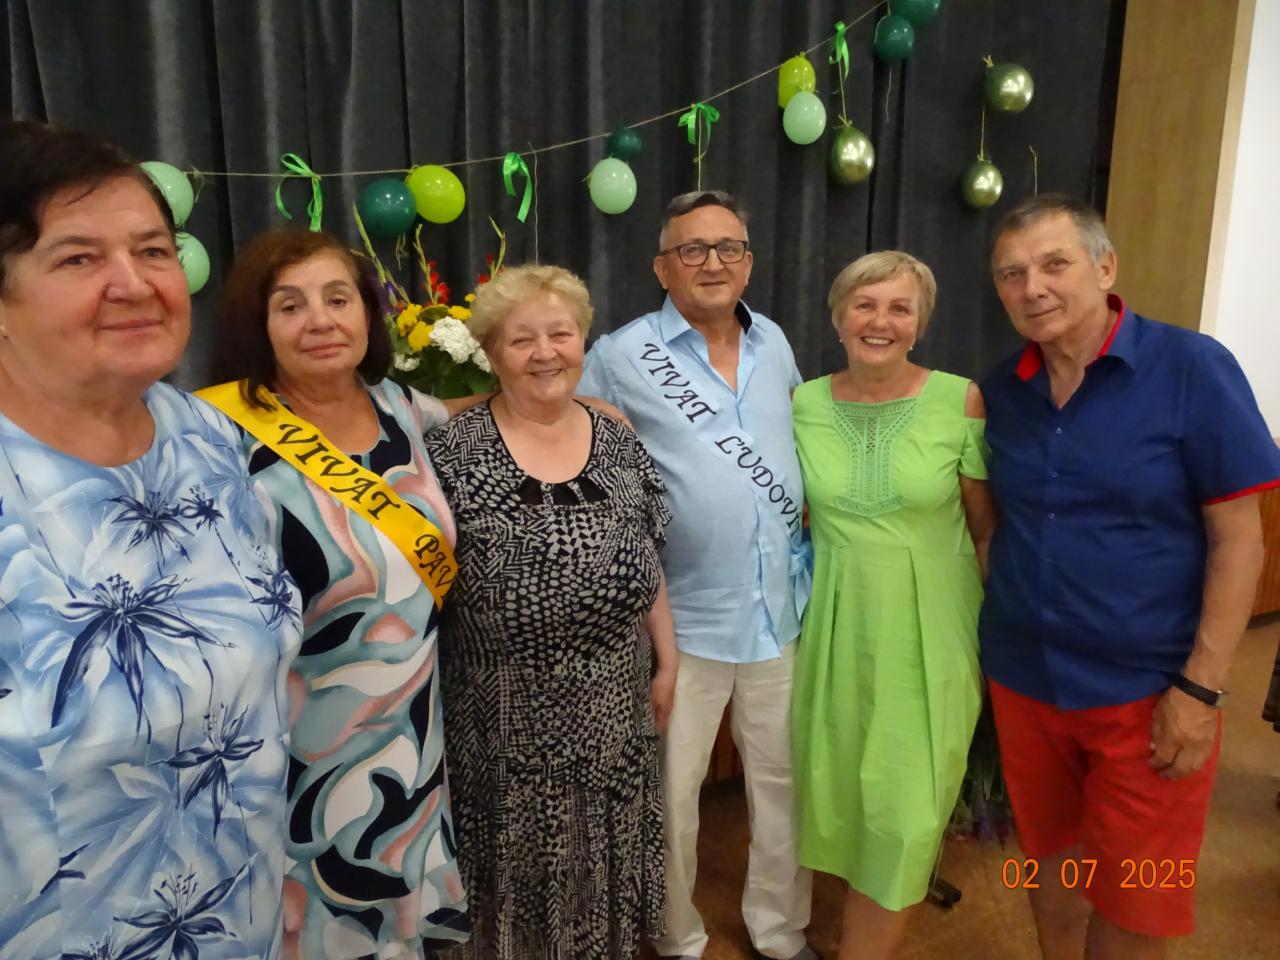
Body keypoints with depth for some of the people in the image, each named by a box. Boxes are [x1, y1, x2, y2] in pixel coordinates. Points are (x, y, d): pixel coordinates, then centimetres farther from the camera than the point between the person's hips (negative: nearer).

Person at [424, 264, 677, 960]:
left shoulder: (618, 442, 2)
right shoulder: (455, 449, -10)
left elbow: (645, 563, 8)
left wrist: (666, 662, 8)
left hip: (611, 700, 4)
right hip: (505, 708, -3)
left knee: (602, 851, 20)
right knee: (515, 855, 15)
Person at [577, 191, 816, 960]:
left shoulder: (774, 342, 8)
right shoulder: (621, 356, -9)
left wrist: (810, 522, 15)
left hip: (781, 605, 5)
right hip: (681, 617, -4)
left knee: (785, 779, 17)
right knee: (671, 791, 11)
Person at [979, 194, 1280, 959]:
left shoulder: (1192, 368, -11)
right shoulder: (1001, 391, 0)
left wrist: (1200, 688, -14)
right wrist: (989, 645, 3)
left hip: (1145, 689, -3)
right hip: (1022, 679, 4)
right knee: (1051, 858, 20)